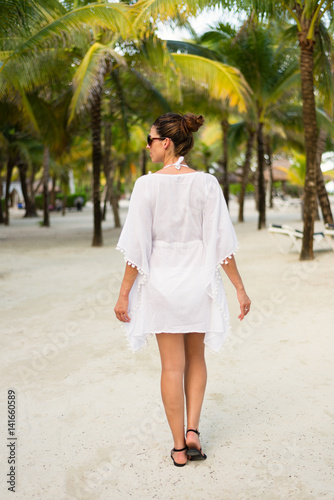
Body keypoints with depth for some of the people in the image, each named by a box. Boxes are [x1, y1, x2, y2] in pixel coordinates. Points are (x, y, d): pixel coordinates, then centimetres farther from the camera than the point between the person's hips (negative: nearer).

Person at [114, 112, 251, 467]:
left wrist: (124, 294, -2)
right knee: (196, 359, 22)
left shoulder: (147, 185, -11)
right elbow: (221, 243, -7)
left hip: (161, 280, -1)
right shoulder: (207, 184, -6)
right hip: (199, 279, 2)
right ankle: (192, 429, 15)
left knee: (173, 366, 9)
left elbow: (137, 247, -10)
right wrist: (239, 288, 1)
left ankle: (179, 447, 17)